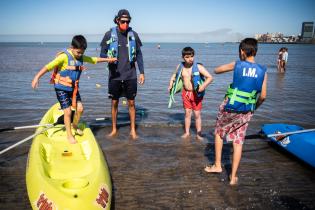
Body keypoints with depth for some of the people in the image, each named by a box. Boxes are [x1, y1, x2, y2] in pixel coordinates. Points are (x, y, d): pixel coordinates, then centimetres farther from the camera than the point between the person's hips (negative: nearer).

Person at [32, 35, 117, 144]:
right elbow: (48, 66, -25)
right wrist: (37, 77, -32)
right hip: (62, 88, -6)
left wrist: (107, 59, 11)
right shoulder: (64, 57, -20)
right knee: (68, 111, -4)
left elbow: (94, 59, 14)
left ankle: (75, 126, 32)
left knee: (79, 108, 3)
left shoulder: (81, 57, 2)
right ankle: (69, 135, 13)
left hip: (73, 88, 6)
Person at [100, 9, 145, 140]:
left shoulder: (133, 35, 3)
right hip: (114, 75, 0)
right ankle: (114, 129, 25)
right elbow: (102, 53, 3)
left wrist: (142, 72, 4)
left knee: (131, 102, 5)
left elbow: (139, 54, 8)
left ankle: (133, 130, 18)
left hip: (130, 75, 1)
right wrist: (108, 58, -21)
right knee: (114, 102, 9)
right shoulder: (109, 34, -1)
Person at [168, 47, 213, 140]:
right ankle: (187, 132, 25)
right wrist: (171, 84, 4)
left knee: (197, 114, 6)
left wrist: (203, 86, -28)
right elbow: (174, 75, 17)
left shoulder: (198, 67, -15)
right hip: (186, 93, 3)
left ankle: (199, 134, 17)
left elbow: (210, 77, -16)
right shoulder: (180, 67, -2)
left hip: (196, 94, -3)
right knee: (187, 113, 12)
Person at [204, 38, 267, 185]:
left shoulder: (237, 65, -9)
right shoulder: (263, 71, -2)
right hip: (246, 112, 3)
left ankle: (217, 165, 27)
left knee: (219, 133, 21)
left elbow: (216, 71, 6)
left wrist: (229, 68, 25)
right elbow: (263, 96, -1)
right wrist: (254, 107, 17)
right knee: (238, 142, 11)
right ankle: (233, 177, 19)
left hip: (229, 108, -2)